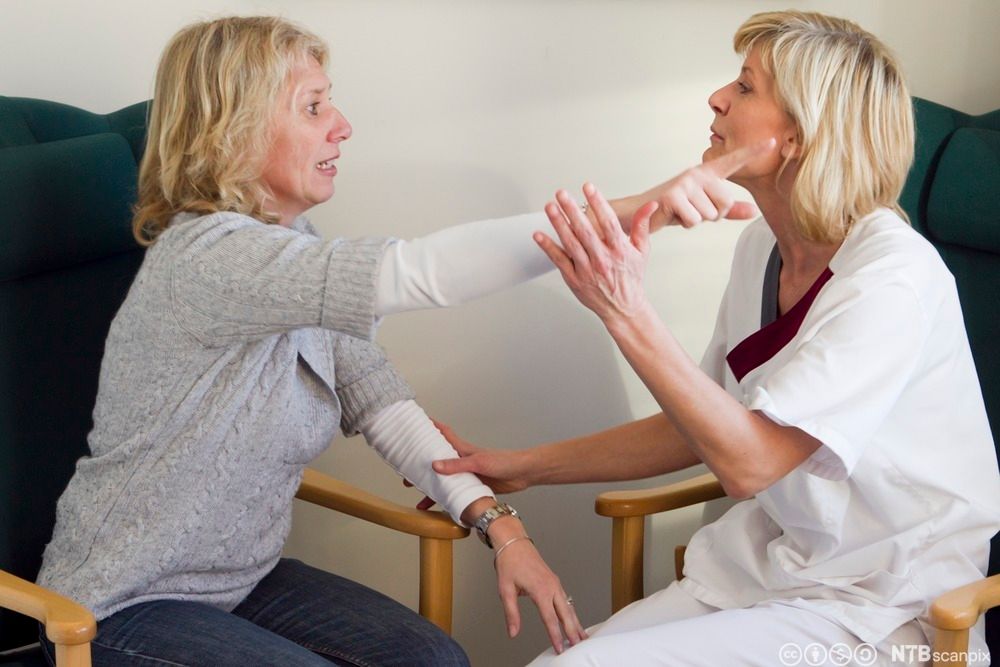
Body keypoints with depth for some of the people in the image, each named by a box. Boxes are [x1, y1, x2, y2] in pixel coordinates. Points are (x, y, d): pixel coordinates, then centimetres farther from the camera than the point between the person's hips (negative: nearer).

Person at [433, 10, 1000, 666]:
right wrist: (527, 467, 12)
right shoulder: (762, 249, 4)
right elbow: (699, 430, 14)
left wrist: (627, 311, -32)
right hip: (765, 563, 7)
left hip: (869, 610, -7)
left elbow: (747, 462, -26)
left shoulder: (892, 280, -21)